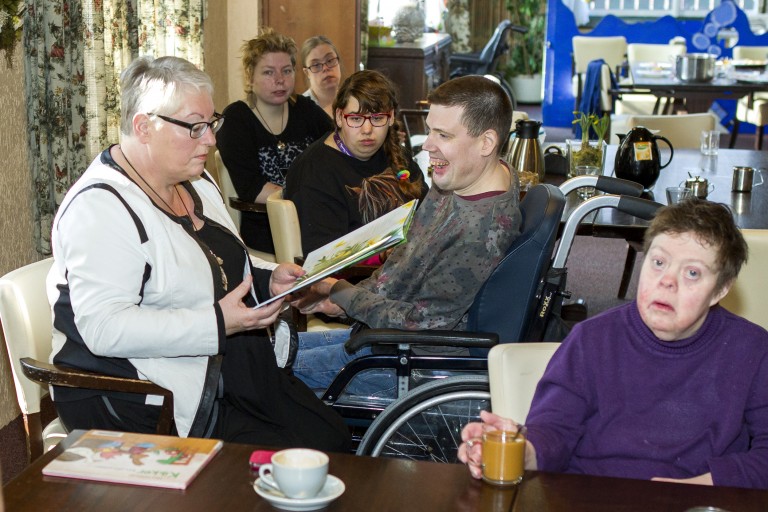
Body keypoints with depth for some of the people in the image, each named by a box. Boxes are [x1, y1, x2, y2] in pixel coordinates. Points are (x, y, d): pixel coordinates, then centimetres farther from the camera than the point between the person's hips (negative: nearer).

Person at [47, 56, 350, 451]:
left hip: (233, 376, 9)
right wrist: (216, 325, -28)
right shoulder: (100, 207, -17)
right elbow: (102, 327, -27)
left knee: (332, 438, -5)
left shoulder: (196, 182, 12)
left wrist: (269, 279, 7)